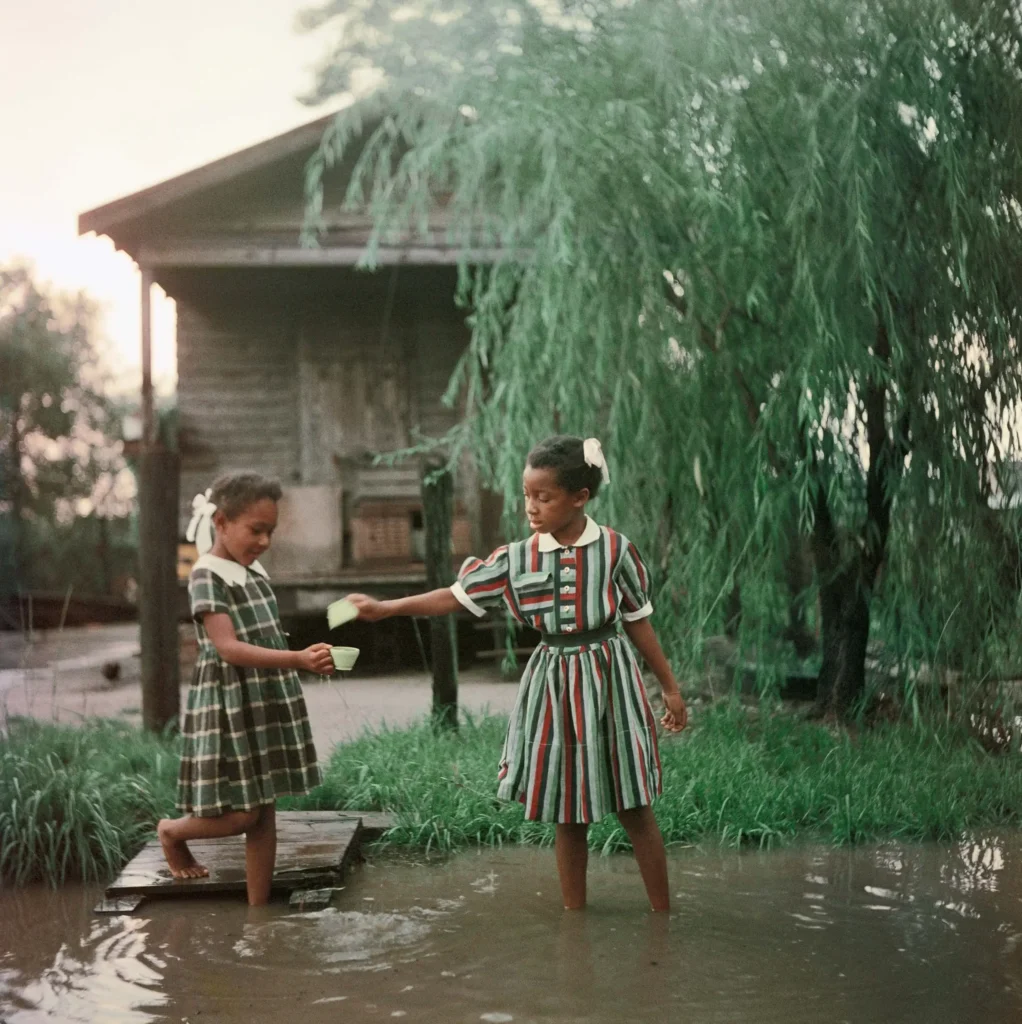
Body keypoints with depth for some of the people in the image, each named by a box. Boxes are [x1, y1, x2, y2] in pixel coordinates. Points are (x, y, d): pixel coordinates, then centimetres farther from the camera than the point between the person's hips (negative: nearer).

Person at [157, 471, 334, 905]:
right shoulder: (207, 576, -15)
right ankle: (172, 832, 25)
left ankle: (258, 906, 16)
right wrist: (297, 660, -36)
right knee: (239, 815, -5)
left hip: (266, 703, 8)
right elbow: (229, 648, -26)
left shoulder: (254, 572, 10)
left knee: (264, 810, 8)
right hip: (228, 707, -8)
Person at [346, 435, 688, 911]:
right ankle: (574, 913, 23)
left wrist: (670, 688, 6)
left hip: (608, 679, -2)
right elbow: (456, 596, -2)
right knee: (567, 815, 10)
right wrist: (385, 608, -10)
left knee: (635, 810, 3)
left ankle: (663, 913, 17)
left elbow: (638, 621, 1)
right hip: (554, 688, 2)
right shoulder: (518, 558, -4)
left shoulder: (616, 549, -8)